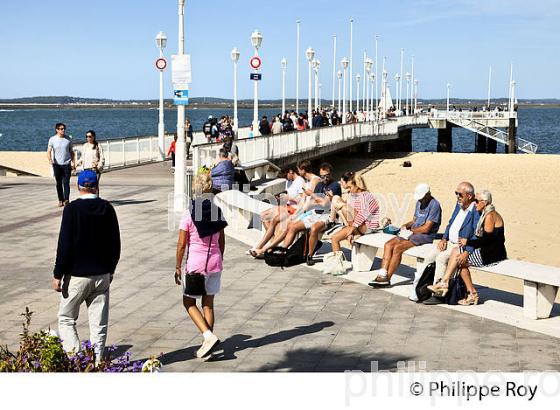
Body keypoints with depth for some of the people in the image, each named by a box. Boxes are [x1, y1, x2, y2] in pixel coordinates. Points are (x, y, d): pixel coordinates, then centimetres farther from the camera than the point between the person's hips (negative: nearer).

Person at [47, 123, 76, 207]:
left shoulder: (68, 139, 7)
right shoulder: (52, 139, 3)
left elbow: (72, 152, 12)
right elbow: (49, 151, -2)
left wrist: (73, 163, 3)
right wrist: (50, 159, -21)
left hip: (67, 164, 0)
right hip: (56, 165, 0)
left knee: (66, 182, -8)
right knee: (59, 183, 5)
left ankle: (66, 200, -12)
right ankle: (60, 200, 11)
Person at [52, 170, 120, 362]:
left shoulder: (72, 209, -11)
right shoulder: (108, 209, 2)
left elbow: (65, 244, -13)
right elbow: (116, 243, 9)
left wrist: (58, 275, -7)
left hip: (77, 275, -4)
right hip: (102, 274, 4)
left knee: (66, 318, 9)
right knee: (99, 323, 8)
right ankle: (97, 362, 9)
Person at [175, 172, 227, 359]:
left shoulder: (189, 214, -11)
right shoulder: (217, 212, 1)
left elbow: (181, 244, -9)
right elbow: (221, 242, 9)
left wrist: (178, 267, 1)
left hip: (195, 263, -4)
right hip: (214, 261, 4)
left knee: (189, 302, 9)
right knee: (208, 303, 13)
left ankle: (209, 336, -7)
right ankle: (207, 342, 15)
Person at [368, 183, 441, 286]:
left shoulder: (434, 205, -13)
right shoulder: (419, 202, 16)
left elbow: (426, 228, -17)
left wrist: (410, 230, -7)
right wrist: (406, 225, 2)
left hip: (425, 236, -9)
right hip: (413, 233, 9)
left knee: (397, 248, -24)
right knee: (388, 245, -10)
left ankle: (387, 278, -19)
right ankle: (382, 273, -19)